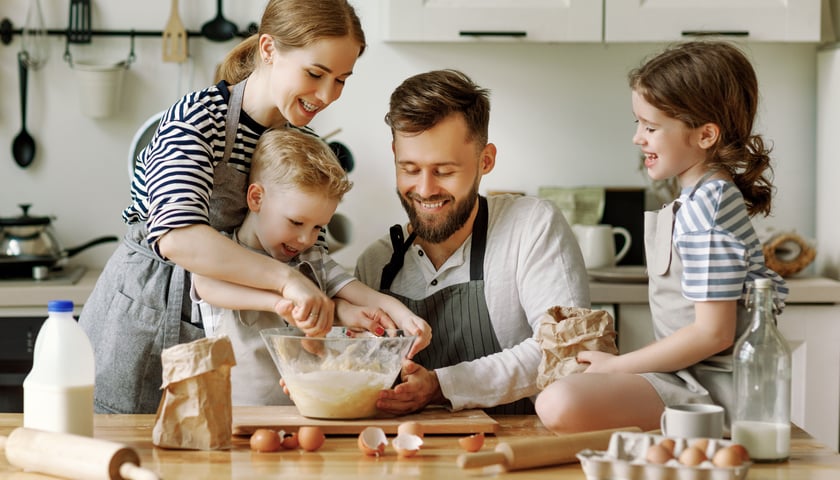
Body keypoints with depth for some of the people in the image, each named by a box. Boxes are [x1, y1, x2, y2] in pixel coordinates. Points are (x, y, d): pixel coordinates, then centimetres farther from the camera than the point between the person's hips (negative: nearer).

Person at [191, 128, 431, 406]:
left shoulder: (314, 262, 16)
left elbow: (364, 295, 4)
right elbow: (206, 286, -23)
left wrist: (404, 317, -18)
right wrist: (279, 302, -38)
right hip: (238, 411, -5)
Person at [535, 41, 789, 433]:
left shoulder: (705, 209, -17)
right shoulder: (713, 196, 15)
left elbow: (713, 333, -21)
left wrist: (615, 365, -11)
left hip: (709, 386, -11)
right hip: (692, 375, 11)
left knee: (560, 403, -33)